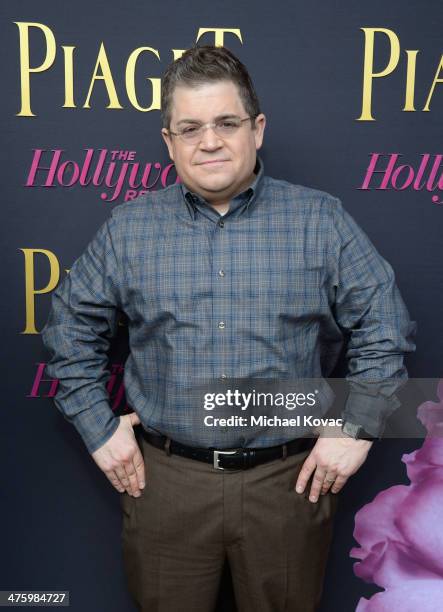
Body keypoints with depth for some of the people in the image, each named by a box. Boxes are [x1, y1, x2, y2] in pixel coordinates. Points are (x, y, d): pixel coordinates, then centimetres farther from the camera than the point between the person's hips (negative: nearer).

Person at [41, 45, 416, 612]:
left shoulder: (321, 221, -4)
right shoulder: (128, 228, 0)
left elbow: (382, 329, 1)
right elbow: (70, 327, 7)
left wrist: (356, 428, -4)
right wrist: (99, 429, 3)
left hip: (290, 479, 0)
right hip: (165, 479, 1)